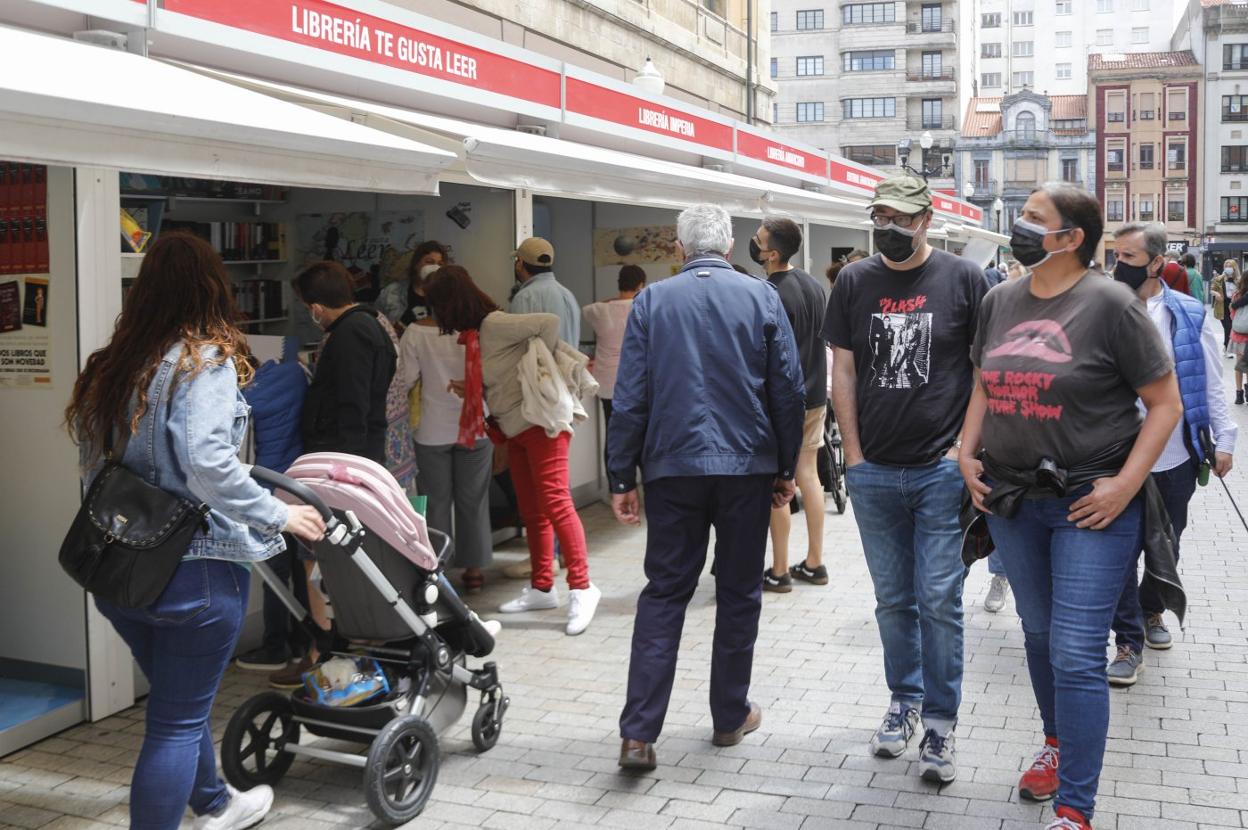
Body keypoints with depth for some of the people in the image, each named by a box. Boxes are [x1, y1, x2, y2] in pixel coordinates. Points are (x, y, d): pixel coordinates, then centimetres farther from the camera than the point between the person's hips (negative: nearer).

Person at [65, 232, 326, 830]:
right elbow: (207, 465, -25)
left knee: (177, 703, 26)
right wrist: (278, 516, -15)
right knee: (178, 721, 5)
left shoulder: (108, 367, 6)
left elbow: (93, 460, 11)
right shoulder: (204, 361, -15)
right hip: (193, 569, -8)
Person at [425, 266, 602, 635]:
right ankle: (542, 587, 20)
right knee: (531, 511, 12)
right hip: (516, 429, 10)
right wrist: (472, 392, 7)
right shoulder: (475, 334, 11)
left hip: (540, 421, -10)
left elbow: (550, 323, -24)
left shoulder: (495, 324, -15)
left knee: (554, 501, -13)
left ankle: (581, 587, -10)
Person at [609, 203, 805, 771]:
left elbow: (630, 397, -2)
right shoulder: (762, 297, 1)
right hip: (747, 467, 0)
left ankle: (638, 734, -2)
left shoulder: (652, 301, 0)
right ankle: (730, 717, 23)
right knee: (739, 592, 13)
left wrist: (622, 478, 3)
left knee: (663, 594, 6)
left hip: (672, 468, 0)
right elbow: (789, 391, 1)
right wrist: (786, 468, 11)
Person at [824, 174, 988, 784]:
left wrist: (969, 444, -7)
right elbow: (843, 372, 7)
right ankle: (904, 701, 30)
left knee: (940, 602, -1)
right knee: (893, 600, 13)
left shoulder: (963, 278, -3)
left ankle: (940, 722, 12)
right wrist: (853, 455, 2)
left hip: (942, 471, -3)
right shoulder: (855, 282, 4)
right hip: (873, 474, 3)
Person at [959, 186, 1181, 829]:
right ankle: (1058, 743, 42)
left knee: (1076, 655, -6)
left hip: (1090, 505, -6)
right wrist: (967, 454, 5)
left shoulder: (1110, 305, -11)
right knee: (1038, 633, 20)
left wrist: (1124, 486, -16)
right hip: (1012, 501, 6)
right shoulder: (999, 301, 6)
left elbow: (1165, 402, -8)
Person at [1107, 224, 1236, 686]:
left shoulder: (1190, 316, 0)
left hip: (1176, 455, 2)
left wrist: (1223, 440, 2)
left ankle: (1151, 611, 42)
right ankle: (1129, 644, 9)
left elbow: (1212, 384, 4)